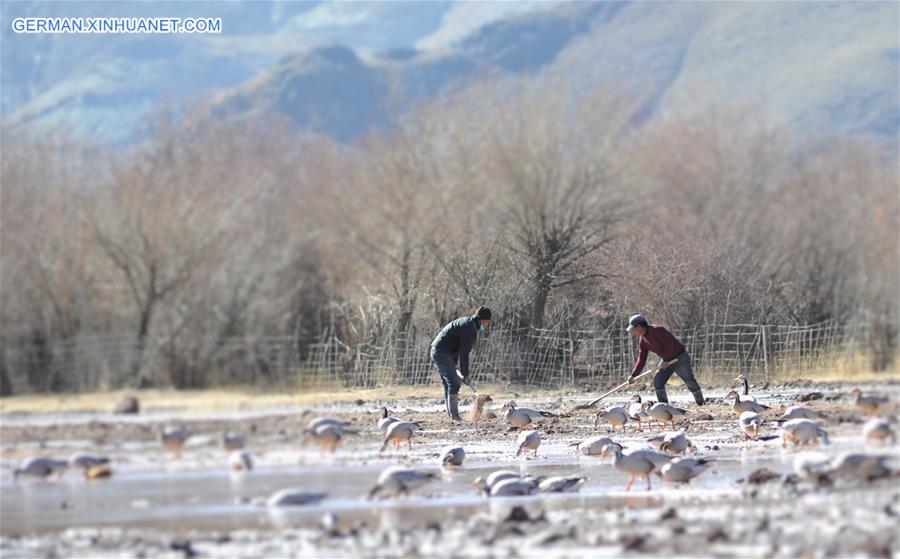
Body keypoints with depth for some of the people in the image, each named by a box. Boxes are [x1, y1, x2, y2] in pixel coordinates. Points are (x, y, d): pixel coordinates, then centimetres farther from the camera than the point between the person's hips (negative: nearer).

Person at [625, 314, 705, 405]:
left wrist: (666, 361, -25)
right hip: (667, 360, 8)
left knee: (690, 381, -4)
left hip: (680, 357, -8)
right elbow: (641, 359, 7)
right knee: (657, 381, -4)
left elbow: (669, 344, -27)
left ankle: (702, 405, 3)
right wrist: (633, 375, 3)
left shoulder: (656, 330, -22)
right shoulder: (642, 341, 3)